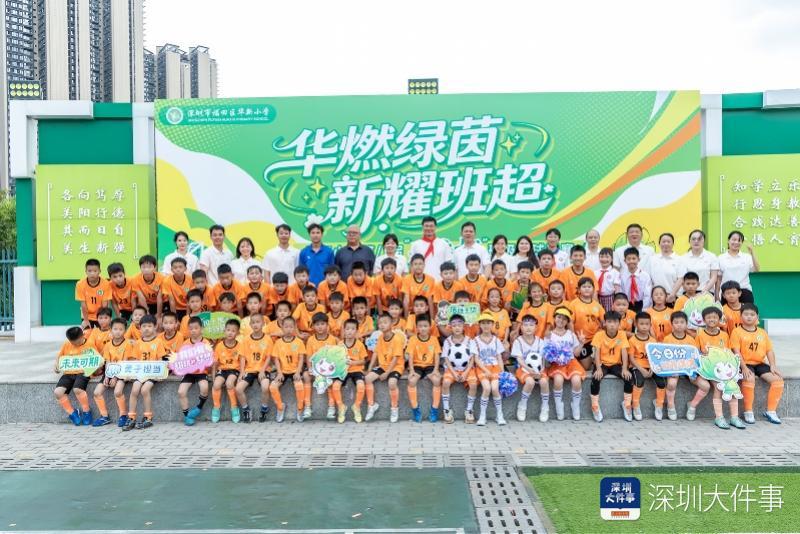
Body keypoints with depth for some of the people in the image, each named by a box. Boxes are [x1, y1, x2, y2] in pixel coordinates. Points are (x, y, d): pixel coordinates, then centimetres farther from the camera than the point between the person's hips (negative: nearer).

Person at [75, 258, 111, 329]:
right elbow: (83, 304, -15)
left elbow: (105, 304, -15)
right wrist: (86, 320, -11)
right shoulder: (80, 284, -22)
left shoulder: (106, 283, -23)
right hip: (87, 315, 0)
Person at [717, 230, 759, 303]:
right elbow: (718, 278, 7)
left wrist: (752, 253, -14)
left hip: (745, 292, 0)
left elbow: (757, 270, -8)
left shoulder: (747, 257, 6)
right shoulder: (721, 258, 5)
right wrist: (717, 296, 5)